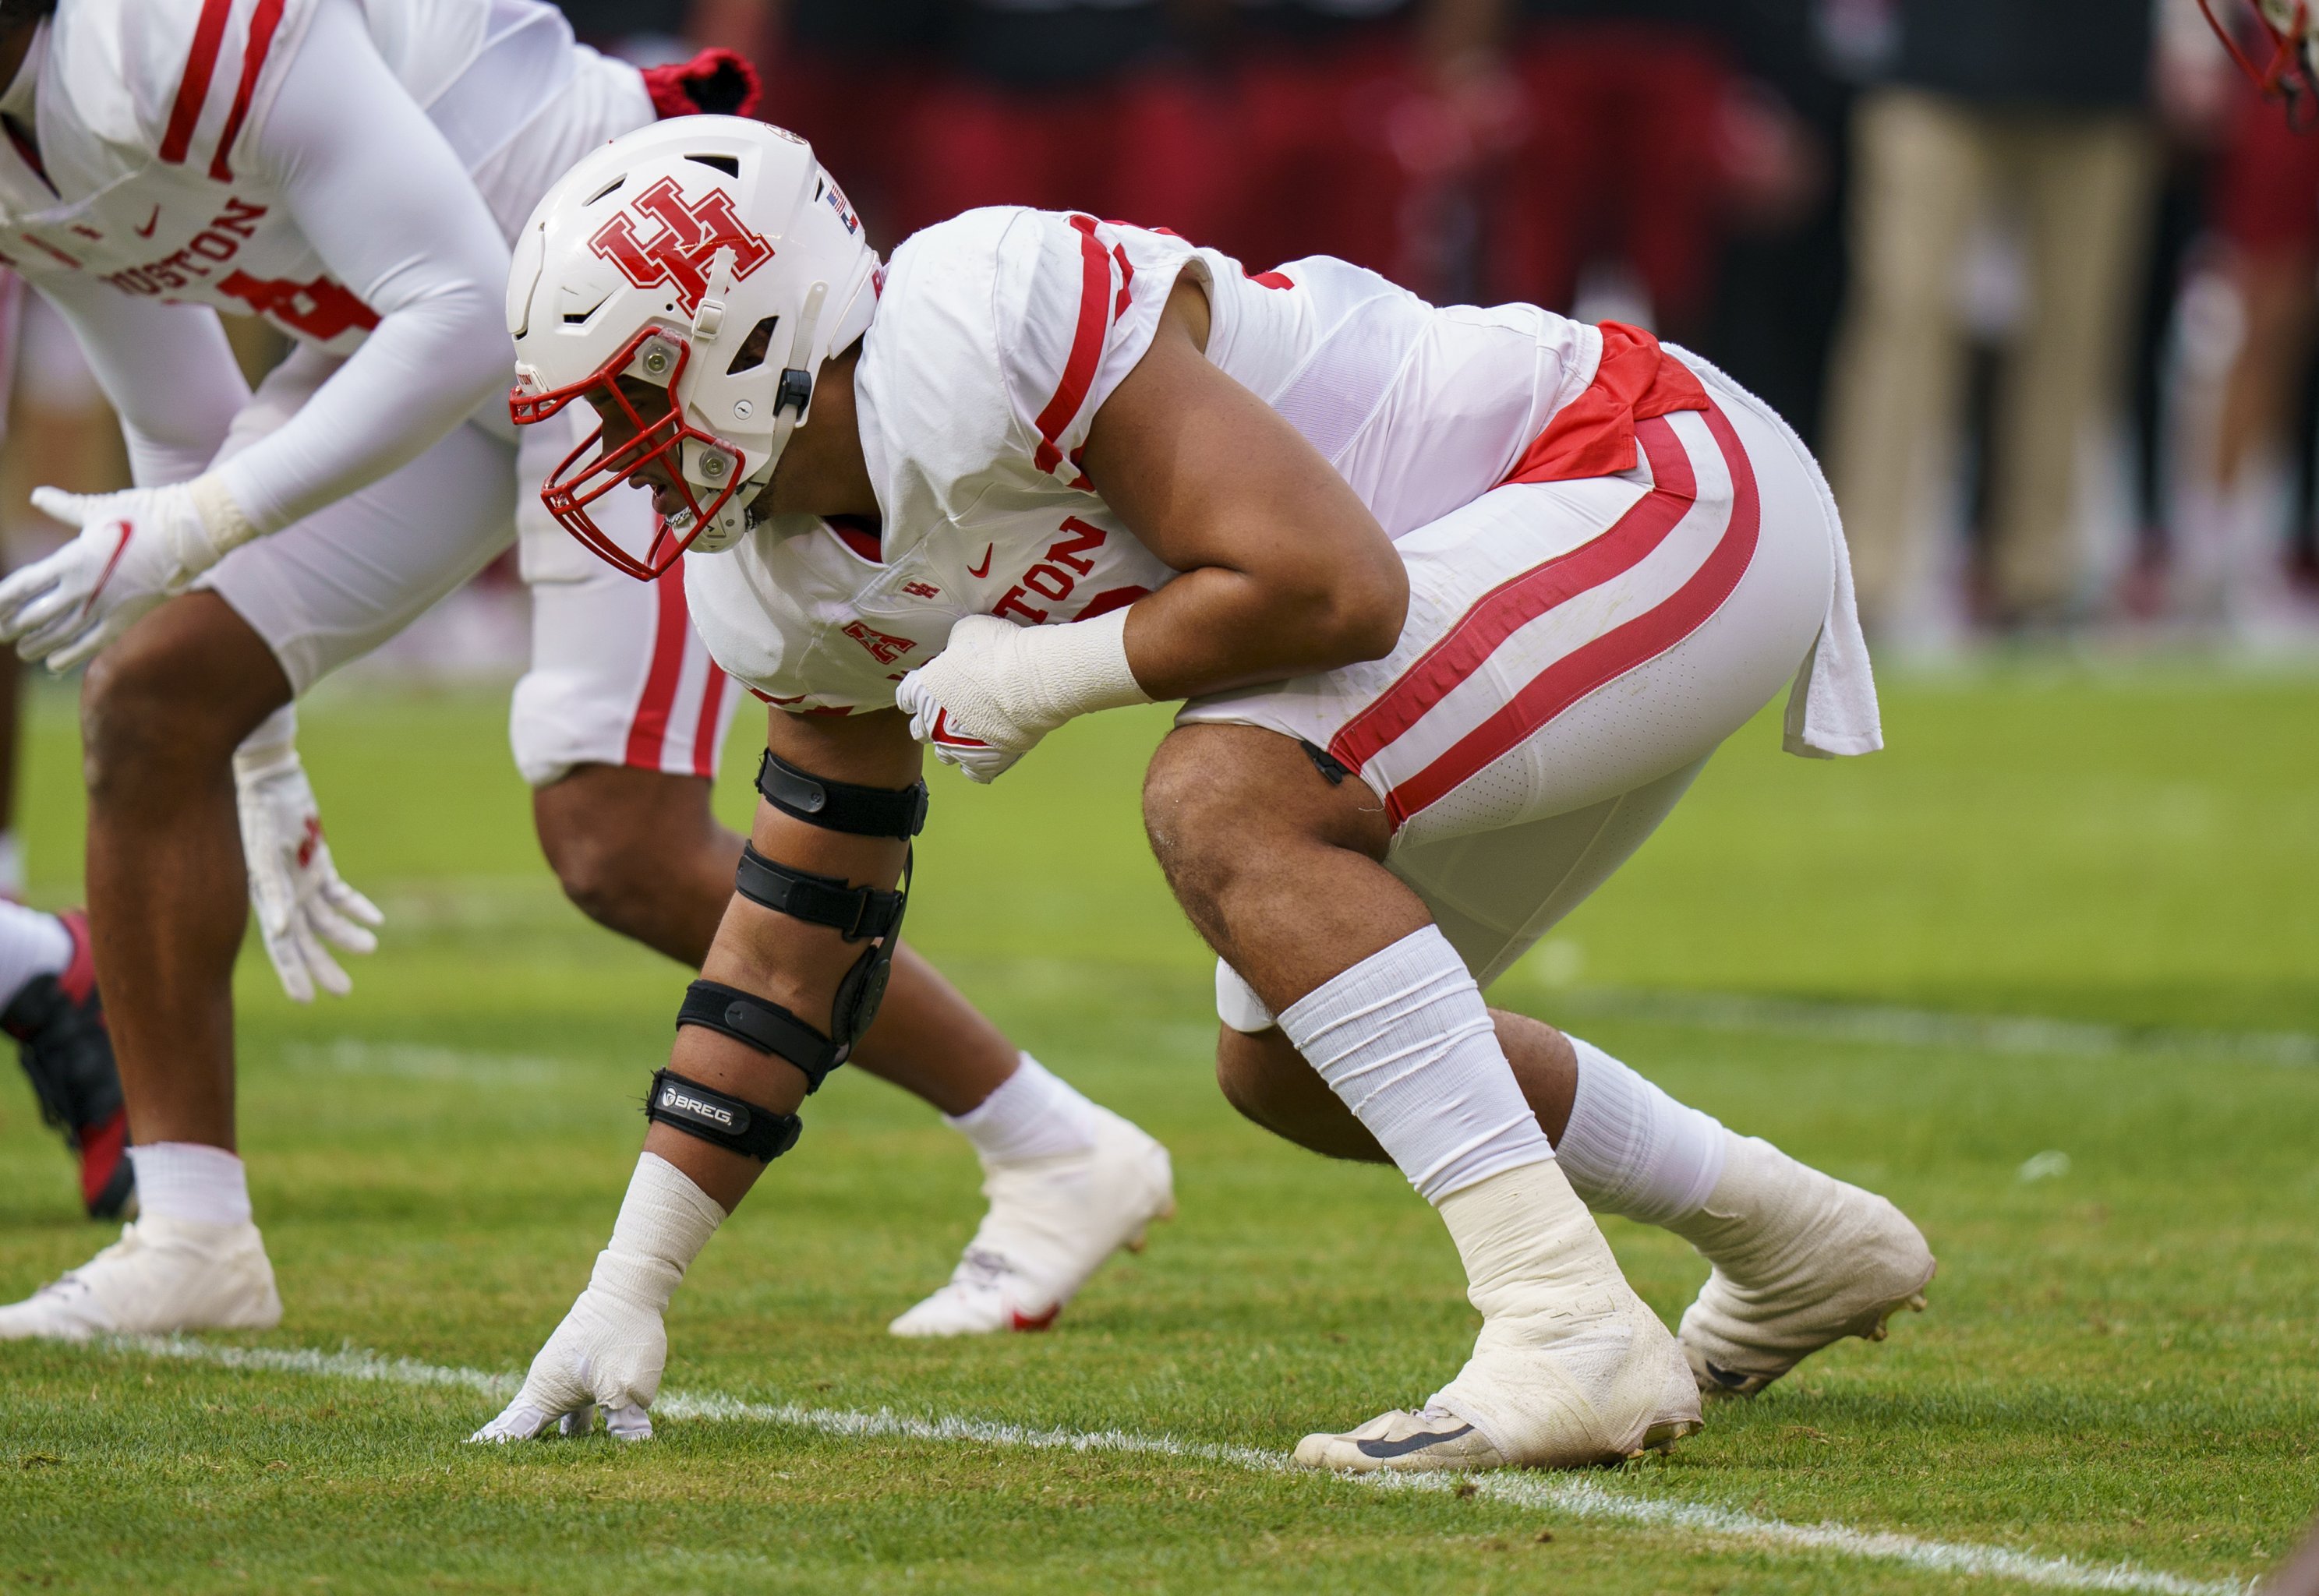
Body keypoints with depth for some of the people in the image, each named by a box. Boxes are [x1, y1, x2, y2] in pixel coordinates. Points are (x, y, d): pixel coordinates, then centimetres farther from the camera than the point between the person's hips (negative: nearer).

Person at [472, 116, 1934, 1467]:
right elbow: (795, 941, 12)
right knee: (1288, 1061, 15)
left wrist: (1040, 674, -16)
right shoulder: (790, 585, 4)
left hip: (1671, 489, -10)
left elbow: (1332, 585, -30)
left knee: (1225, 803, -26)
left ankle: (1578, 1333, -28)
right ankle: (1802, 1245, 31)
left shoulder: (982, 335, -26)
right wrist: (628, 1292, 9)